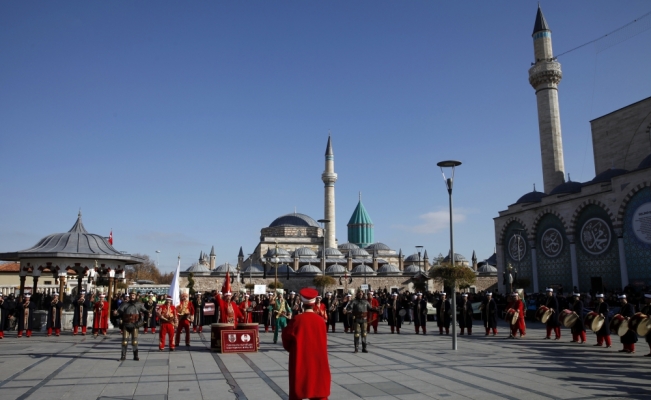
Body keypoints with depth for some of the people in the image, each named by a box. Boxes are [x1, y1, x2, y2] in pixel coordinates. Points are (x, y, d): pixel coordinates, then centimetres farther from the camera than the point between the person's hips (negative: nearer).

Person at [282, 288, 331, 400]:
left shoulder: (297, 320, -13)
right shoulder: (320, 320, -5)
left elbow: (287, 336, -2)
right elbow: (323, 342, 5)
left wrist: (290, 348, 17)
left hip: (300, 360, -2)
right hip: (317, 360, 2)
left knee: (298, 391, 9)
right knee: (319, 390, 12)